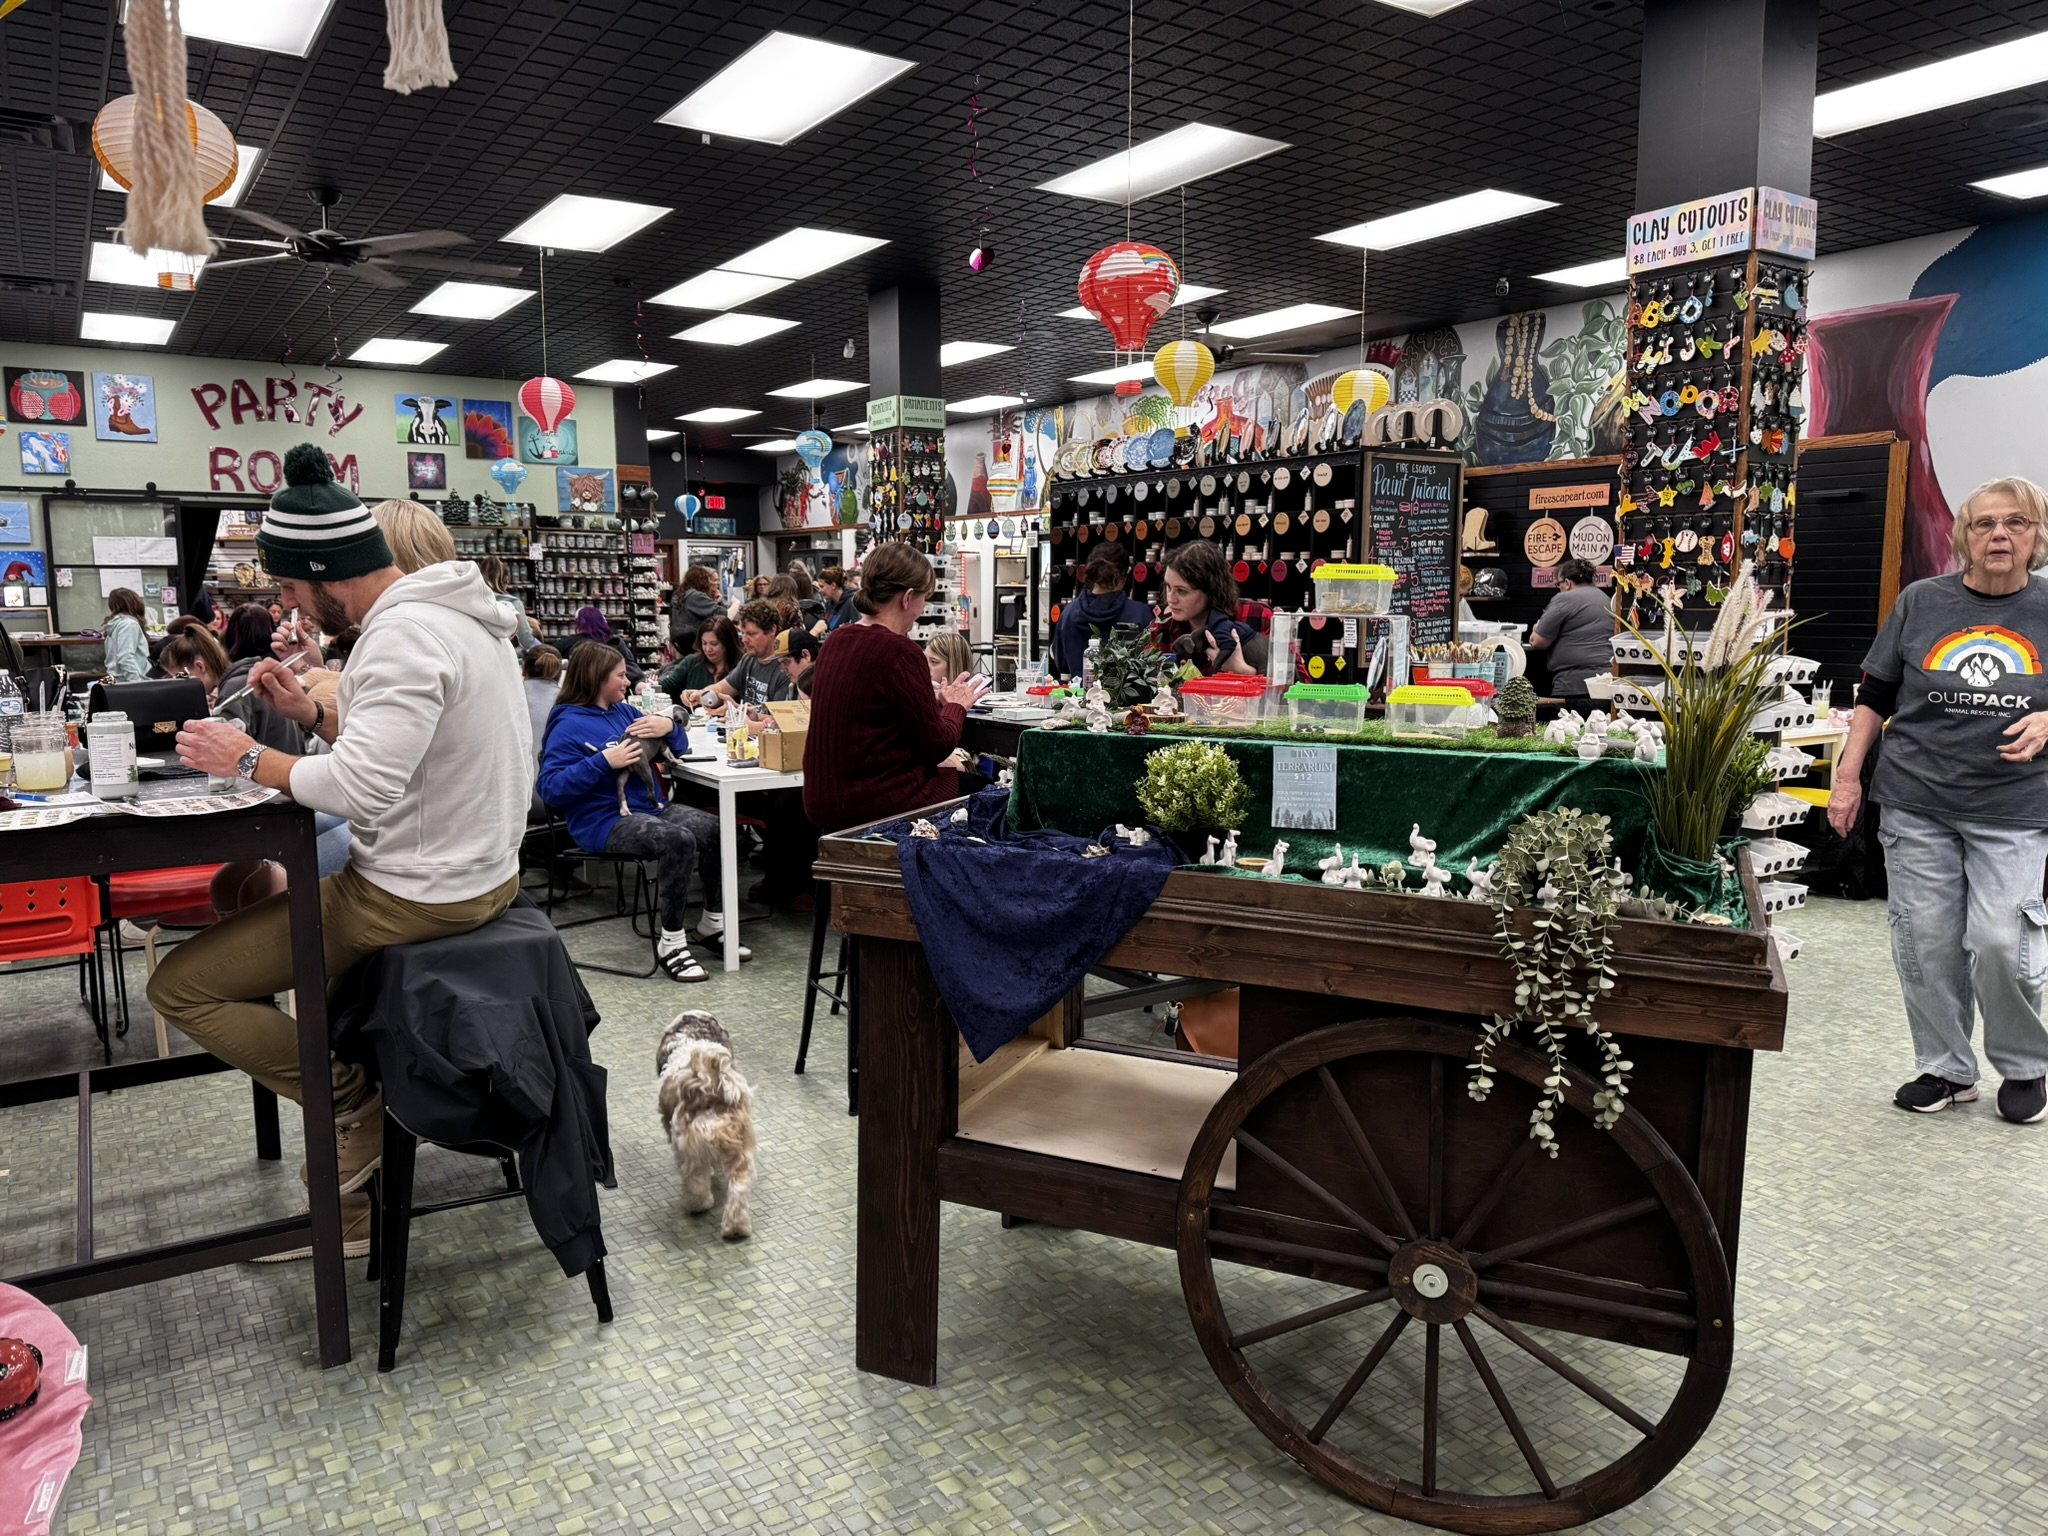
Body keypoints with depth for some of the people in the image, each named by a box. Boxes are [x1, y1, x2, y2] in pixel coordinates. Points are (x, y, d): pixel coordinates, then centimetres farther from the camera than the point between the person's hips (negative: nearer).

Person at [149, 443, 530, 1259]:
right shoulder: (452, 612, 9)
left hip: (419, 897, -11)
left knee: (181, 985, -4)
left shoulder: (403, 634, -23)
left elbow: (363, 788, -31)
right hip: (479, 869, 11)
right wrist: (312, 713, 5)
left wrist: (250, 759, -16)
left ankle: (354, 1102, 7)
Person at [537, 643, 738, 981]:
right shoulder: (569, 724, -3)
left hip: (653, 806, 7)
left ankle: (713, 922, -2)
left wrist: (669, 726, -1)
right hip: (604, 820, -7)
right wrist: (604, 761, -19)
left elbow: (679, 745, 23)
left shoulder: (625, 711, 17)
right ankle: (670, 942, -21)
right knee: (679, 840, -33)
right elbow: (550, 788, -13)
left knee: (715, 828, -19)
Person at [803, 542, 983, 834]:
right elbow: (936, 746, -10)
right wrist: (956, 707, 9)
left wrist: (940, 702, 19)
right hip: (877, 807, -8)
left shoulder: (837, 641, 7)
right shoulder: (900, 651, -18)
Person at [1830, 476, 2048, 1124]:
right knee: (1925, 943, 3)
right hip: (1917, 804, 1)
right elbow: (1874, 697, 7)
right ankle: (1946, 1069, 20)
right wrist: (1847, 776, 2)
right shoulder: (1922, 602, 3)